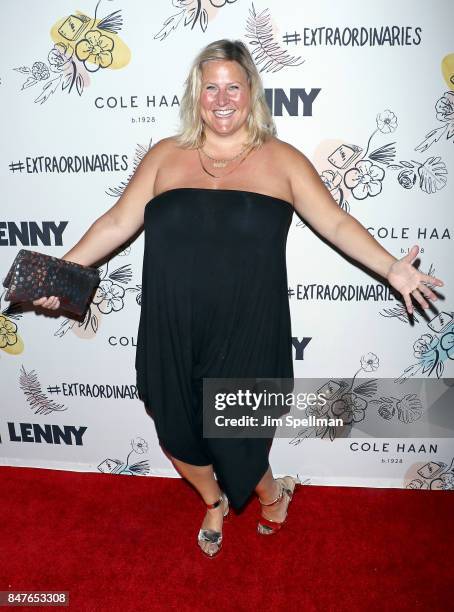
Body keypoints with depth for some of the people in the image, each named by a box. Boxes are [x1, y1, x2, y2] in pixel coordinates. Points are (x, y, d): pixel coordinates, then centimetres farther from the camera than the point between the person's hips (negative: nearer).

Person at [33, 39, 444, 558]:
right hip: (173, 335, 3)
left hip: (245, 334, -2)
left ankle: (269, 492, 45)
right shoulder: (165, 156, 6)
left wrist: (392, 268, -10)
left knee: (233, 440, 7)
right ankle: (214, 502, 49)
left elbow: (337, 224, 1)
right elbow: (117, 223, 5)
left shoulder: (282, 160, 2)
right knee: (179, 434, 15)